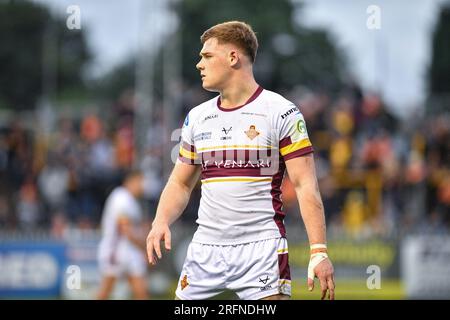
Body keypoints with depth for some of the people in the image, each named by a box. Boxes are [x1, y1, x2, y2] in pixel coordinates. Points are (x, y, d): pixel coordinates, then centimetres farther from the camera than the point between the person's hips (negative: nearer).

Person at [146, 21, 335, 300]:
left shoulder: (282, 113, -4)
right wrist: (161, 221, -2)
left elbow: (305, 185, -8)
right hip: (205, 250, 5)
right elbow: (180, 184, 19)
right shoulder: (197, 117, 13)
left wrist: (319, 251, -16)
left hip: (261, 247, -5)